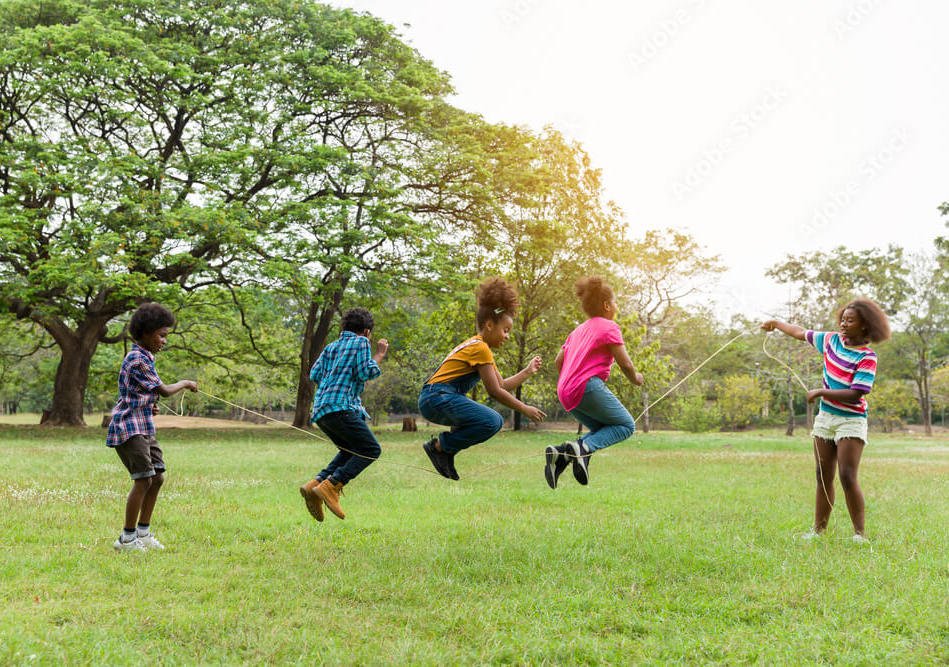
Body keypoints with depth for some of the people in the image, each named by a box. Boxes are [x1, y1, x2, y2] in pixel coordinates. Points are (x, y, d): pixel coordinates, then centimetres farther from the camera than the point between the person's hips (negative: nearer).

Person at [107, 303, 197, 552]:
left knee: (157, 477, 10)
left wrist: (150, 404, 8)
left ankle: (143, 533, 18)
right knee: (143, 480, -12)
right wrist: (185, 383, 3)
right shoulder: (137, 359, -16)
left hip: (144, 427, 10)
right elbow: (164, 390, -14)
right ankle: (127, 538, -4)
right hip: (129, 428, -10)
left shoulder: (145, 357, 16)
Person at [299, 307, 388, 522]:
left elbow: (314, 375, 18)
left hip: (320, 409, 8)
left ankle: (315, 483, 3)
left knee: (351, 450, 21)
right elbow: (366, 373, -6)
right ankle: (330, 486, -18)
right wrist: (378, 356, 9)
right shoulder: (361, 342, 5)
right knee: (371, 449, -5)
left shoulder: (331, 347, 24)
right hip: (340, 406, -8)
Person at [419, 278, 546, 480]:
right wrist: (524, 409, -5)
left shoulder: (482, 347, 21)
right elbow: (495, 392, -12)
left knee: (496, 421, 15)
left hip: (442, 399, 11)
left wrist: (528, 371, 16)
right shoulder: (480, 348, -11)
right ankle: (439, 446, -10)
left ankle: (445, 451, 8)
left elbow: (503, 385, 19)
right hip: (437, 397, -11)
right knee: (490, 422, -23)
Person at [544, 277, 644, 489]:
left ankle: (561, 454, -4)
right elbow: (625, 363, -5)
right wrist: (635, 378, 14)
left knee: (604, 431, 19)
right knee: (626, 426, 4)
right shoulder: (609, 327, 0)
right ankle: (583, 447, -22)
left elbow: (558, 361, 21)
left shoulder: (578, 330, 24)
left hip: (565, 393, 8)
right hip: (588, 386, -8)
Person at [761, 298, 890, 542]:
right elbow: (801, 333, 19)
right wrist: (776, 324, 26)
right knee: (824, 478, 9)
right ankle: (819, 529, 15)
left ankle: (860, 532, -6)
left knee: (847, 477, -15)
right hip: (825, 417, 6)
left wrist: (821, 392, -18)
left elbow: (855, 395, -21)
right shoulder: (832, 340, 4)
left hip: (851, 421, -6)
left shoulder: (867, 358, -14)